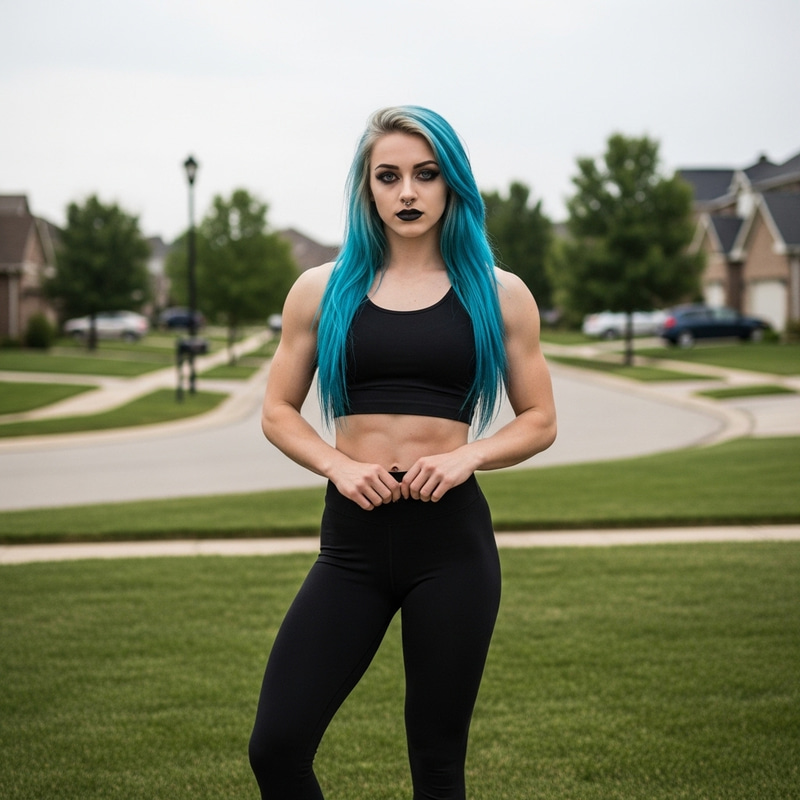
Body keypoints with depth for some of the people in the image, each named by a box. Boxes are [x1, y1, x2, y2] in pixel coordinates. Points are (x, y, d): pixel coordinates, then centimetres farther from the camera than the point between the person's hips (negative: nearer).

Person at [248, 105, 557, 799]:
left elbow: (539, 421, 10)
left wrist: (468, 456, -10)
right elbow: (279, 413, 10)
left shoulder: (498, 294, 5)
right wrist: (339, 466, -9)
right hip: (353, 539, 1)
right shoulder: (323, 290, 7)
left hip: (451, 541, -1)